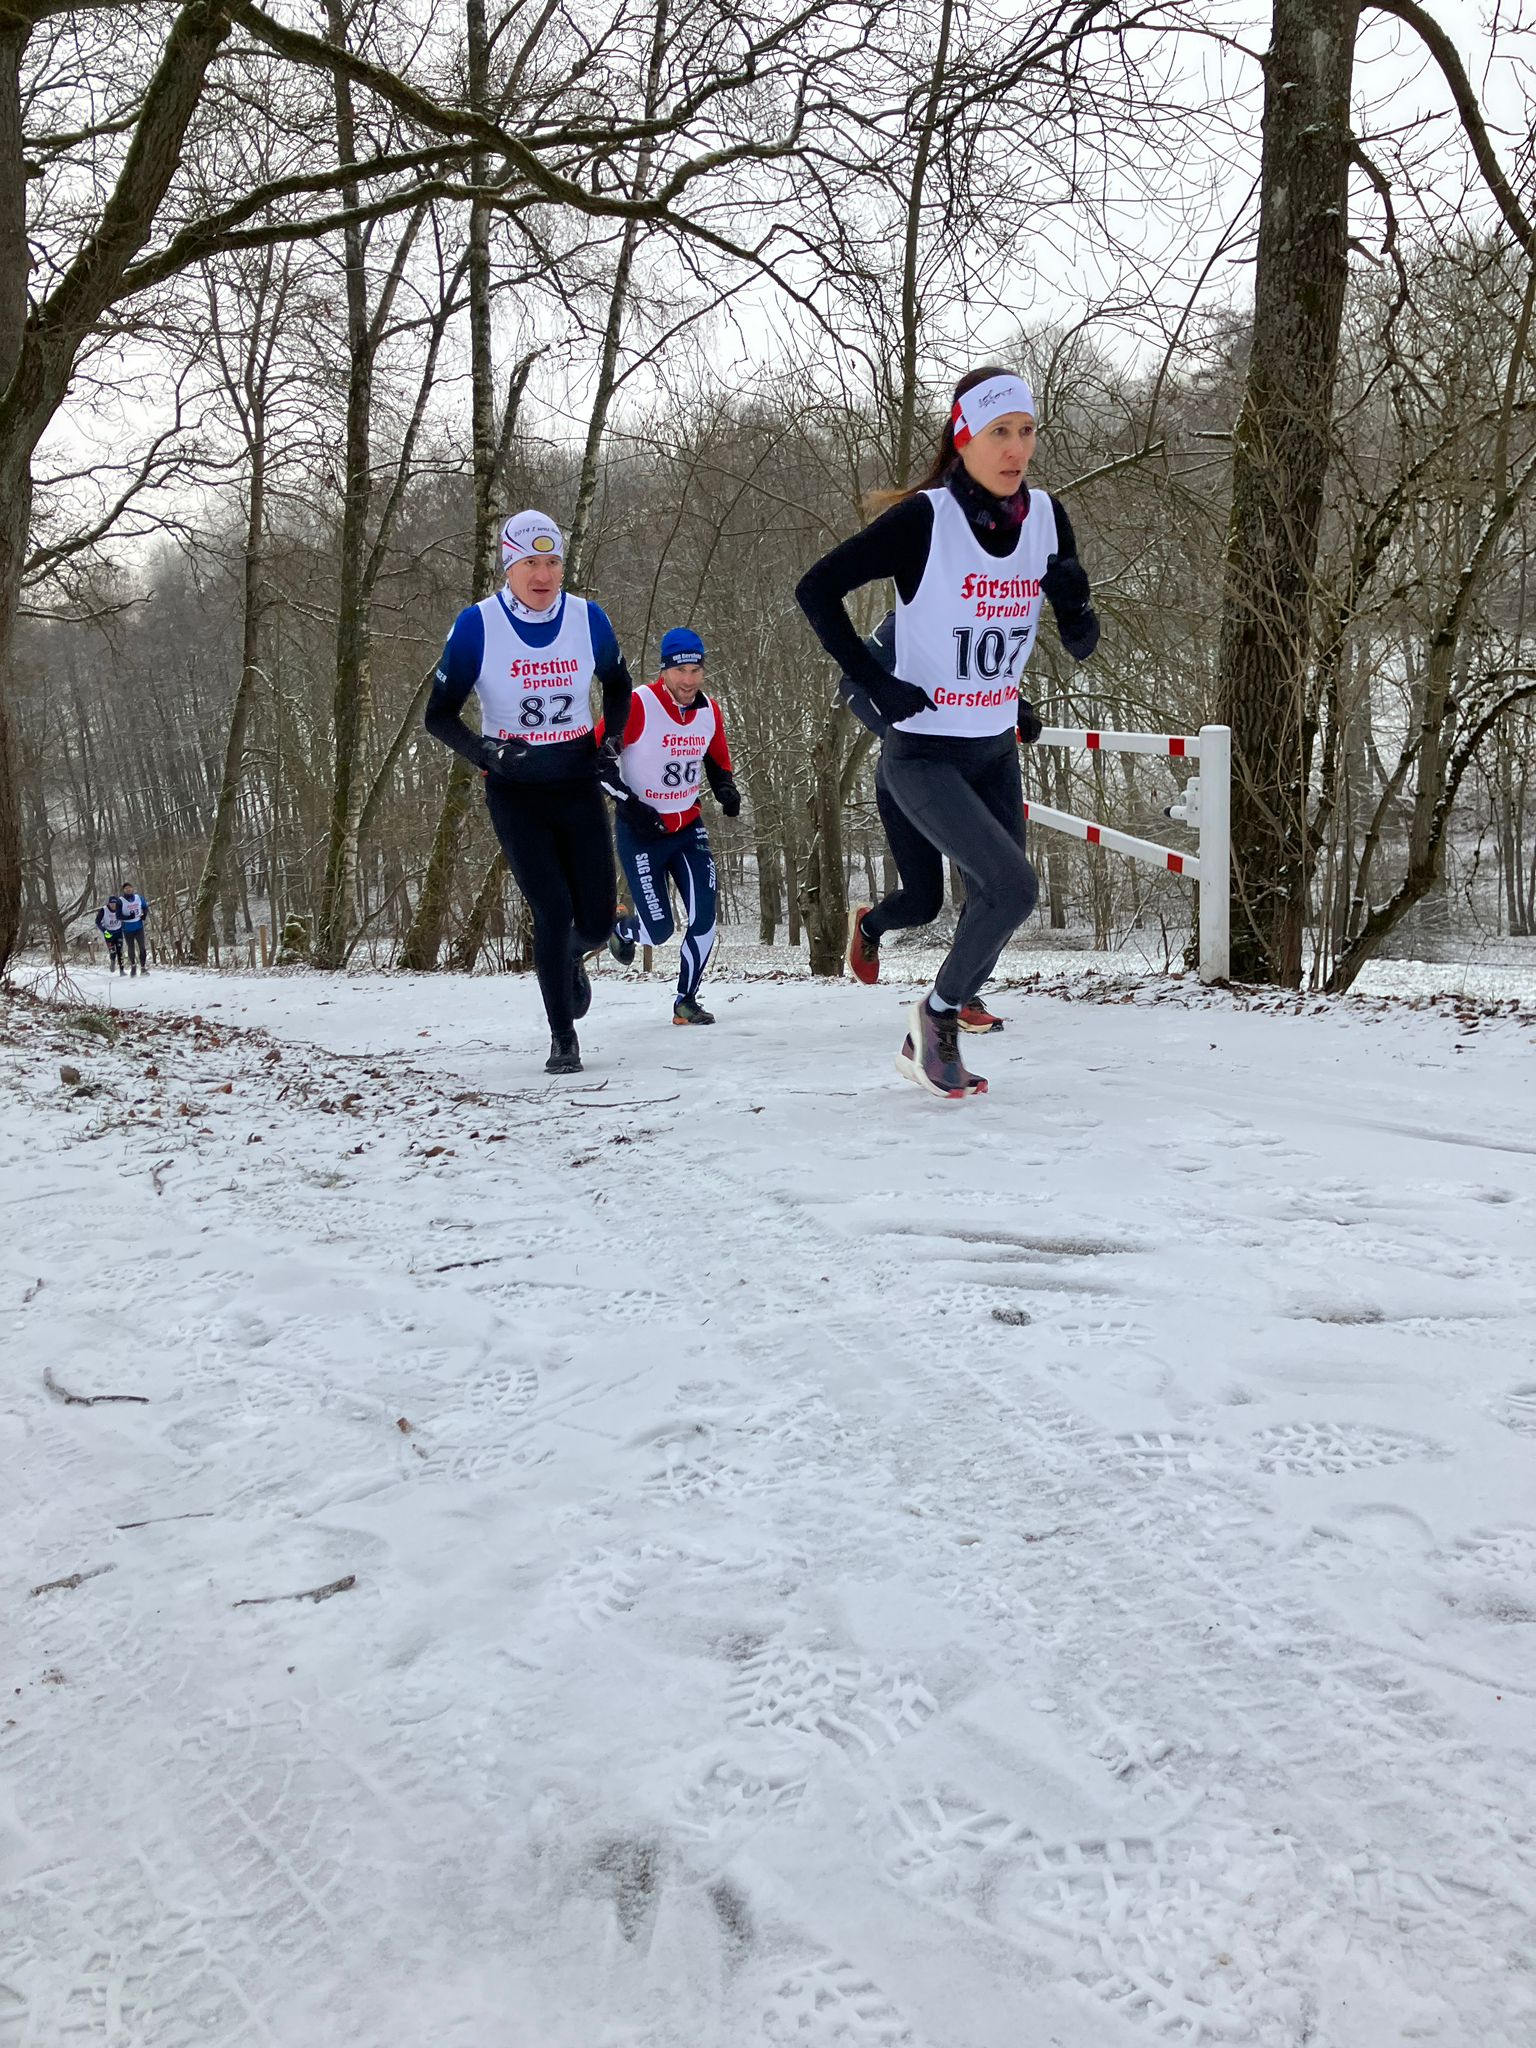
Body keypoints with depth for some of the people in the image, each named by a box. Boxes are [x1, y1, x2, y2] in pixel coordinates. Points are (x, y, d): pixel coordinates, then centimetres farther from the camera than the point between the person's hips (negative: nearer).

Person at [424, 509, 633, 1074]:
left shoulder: (588, 618, -5)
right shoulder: (477, 624, -12)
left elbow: (619, 686, 14)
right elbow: (439, 715, -7)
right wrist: (485, 751, -24)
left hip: (578, 784, 3)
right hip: (514, 792, -3)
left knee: (597, 920, 2)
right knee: (554, 912, -12)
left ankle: (569, 959, 41)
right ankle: (563, 1041, 6)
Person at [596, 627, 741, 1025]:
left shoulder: (709, 711, 0)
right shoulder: (638, 706, -19)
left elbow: (718, 761, 17)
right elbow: (596, 753, -16)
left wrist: (727, 791, -3)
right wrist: (627, 802, -22)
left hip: (688, 827, 5)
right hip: (640, 831, -5)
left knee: (703, 918, -7)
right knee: (658, 930, -5)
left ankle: (686, 1000, 11)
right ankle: (621, 928, 32)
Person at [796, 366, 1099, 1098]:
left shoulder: (1045, 516, 1)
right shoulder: (924, 519, -16)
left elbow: (1081, 646, 6)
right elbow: (816, 588, -15)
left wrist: (1075, 605, -17)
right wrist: (875, 684, -18)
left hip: (996, 751, 7)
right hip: (922, 754, -6)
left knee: (992, 907, 10)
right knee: (1013, 887, -20)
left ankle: (931, 1046, 31)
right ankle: (935, 1012, 6)